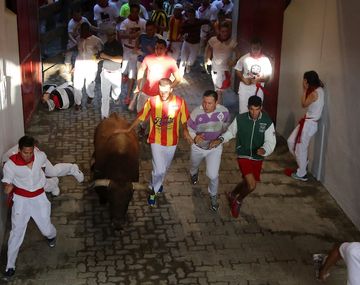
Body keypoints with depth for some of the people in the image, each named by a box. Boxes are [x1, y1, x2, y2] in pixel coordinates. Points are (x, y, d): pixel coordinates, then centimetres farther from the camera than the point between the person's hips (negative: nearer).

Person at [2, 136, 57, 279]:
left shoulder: (40, 156, -16)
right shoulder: (10, 164, -24)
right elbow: (6, 186, -14)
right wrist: (8, 188, -33)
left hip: (39, 197, 2)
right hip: (21, 199, -2)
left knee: (46, 228, 12)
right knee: (17, 232, 2)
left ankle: (52, 235, 52)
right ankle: (10, 265, 19)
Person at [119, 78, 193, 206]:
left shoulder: (179, 102, -16)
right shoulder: (152, 101, -17)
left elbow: (184, 119, 0)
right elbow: (140, 117, -3)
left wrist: (186, 132, 1)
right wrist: (129, 129, 1)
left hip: (171, 141, 2)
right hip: (156, 140, -2)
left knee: (164, 167, 22)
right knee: (159, 169, -9)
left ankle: (156, 183, 54)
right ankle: (153, 190, 20)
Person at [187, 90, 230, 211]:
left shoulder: (224, 111, -23)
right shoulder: (196, 113, -29)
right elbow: (189, 128, -16)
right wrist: (195, 137, -37)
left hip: (215, 148, -1)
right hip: (198, 147, 1)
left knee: (213, 175, -8)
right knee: (194, 165, 30)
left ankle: (213, 197, 23)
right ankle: (194, 173, 70)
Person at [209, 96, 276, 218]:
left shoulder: (267, 122, -12)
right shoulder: (240, 119, -12)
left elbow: (270, 142, -14)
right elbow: (230, 132, 4)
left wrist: (264, 150, -36)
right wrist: (220, 139, -14)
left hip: (258, 158, 3)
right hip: (243, 156, -3)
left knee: (248, 183, 17)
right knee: (251, 185, -16)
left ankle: (233, 195, 48)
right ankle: (238, 200, 15)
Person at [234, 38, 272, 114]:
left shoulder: (265, 60, -6)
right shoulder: (244, 58, -7)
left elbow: (268, 76, -1)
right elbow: (238, 71, 3)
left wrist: (259, 80, -21)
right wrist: (244, 79, -15)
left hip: (258, 90, 1)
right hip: (245, 90, -1)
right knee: (243, 111, 4)